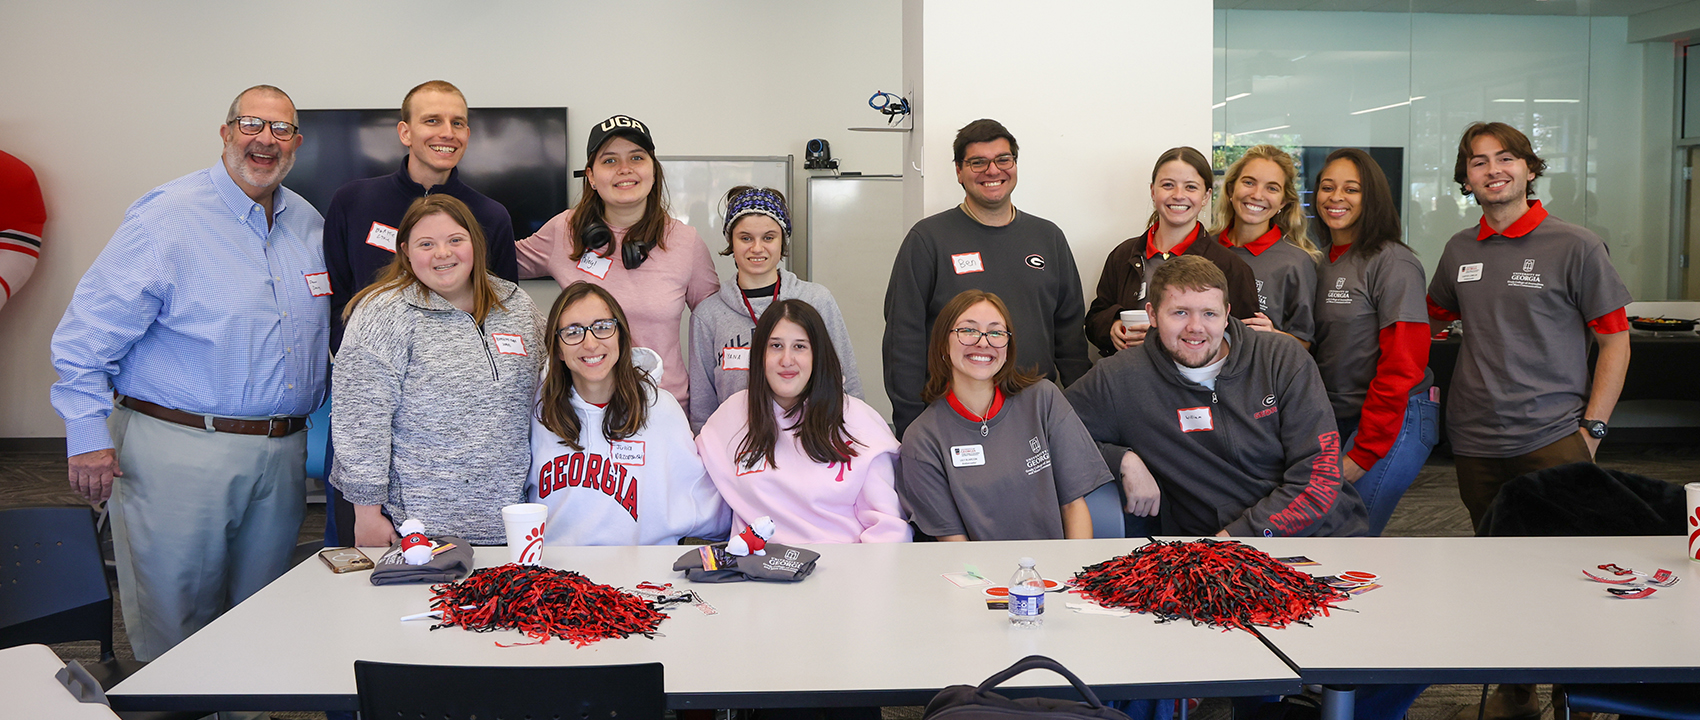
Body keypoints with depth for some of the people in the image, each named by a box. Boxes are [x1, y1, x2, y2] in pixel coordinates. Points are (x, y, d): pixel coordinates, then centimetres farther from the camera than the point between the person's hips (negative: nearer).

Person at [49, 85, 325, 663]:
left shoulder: (309, 225, 10)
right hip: (180, 450, -6)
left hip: (282, 454, 6)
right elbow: (89, 330, -10)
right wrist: (88, 435, -13)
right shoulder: (168, 218, -9)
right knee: (173, 623, 5)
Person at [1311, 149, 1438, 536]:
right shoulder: (1325, 264, 13)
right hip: (1338, 418, 7)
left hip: (1397, 420, -7)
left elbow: (1402, 366, -15)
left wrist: (1363, 453, -15)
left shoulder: (1393, 262, -10)